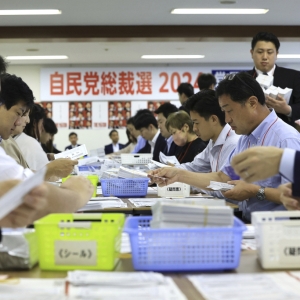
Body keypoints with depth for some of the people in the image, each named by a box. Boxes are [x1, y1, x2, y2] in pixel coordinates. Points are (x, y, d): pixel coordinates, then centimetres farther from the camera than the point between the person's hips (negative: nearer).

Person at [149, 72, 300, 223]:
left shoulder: (286, 139, -16)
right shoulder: (245, 139, 15)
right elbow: (222, 178, 17)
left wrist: (256, 192, -18)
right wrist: (179, 175, 9)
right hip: (248, 221, 8)